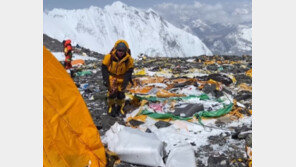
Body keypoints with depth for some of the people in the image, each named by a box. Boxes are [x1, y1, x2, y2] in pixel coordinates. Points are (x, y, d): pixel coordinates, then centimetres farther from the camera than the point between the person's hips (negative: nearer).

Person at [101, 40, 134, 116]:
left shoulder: (129, 59, -18)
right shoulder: (109, 57, -22)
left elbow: (129, 71, -8)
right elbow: (104, 68, -10)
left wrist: (125, 82, -13)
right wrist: (105, 80, -14)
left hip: (122, 78, 1)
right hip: (112, 76, -1)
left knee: (121, 93, 1)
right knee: (112, 92, -11)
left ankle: (120, 108, 23)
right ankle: (111, 107, 14)